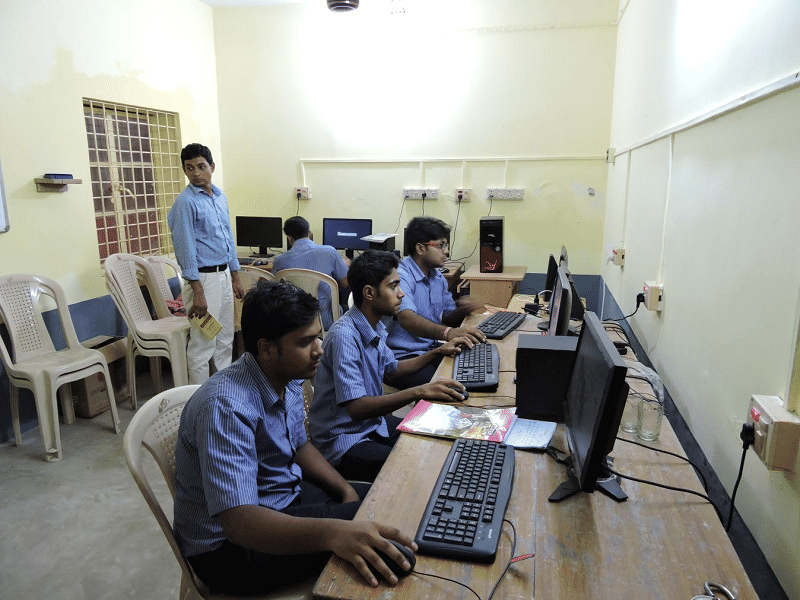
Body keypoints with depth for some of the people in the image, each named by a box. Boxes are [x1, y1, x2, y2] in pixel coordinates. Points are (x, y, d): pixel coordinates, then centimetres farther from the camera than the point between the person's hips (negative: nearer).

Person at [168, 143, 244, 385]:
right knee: (203, 344, -2)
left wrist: (235, 276, 15)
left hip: (224, 275, 8)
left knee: (225, 340, 16)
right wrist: (197, 292, -19)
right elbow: (185, 247, -15)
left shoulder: (220, 196, 11)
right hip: (204, 278, -8)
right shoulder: (186, 202, -12)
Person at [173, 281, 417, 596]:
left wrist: (347, 492, -2)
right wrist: (334, 533, -52)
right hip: (227, 545, -8)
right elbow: (238, 521, -38)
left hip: (283, 496, 8)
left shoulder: (287, 380, -4)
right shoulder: (226, 407, -32)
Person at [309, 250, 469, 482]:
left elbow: (391, 370, 21)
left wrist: (437, 351, 14)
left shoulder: (374, 328, 3)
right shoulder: (344, 336, -26)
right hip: (344, 443, -9)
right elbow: (355, 407, -33)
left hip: (373, 424, 9)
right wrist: (418, 392, -39)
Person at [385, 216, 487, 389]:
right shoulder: (400, 276, -16)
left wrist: (462, 310, -6)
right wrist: (448, 332, -48)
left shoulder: (438, 277, 13)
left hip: (432, 350, 8)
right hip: (403, 356, -8)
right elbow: (407, 319, -32)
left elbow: (446, 319, 18)